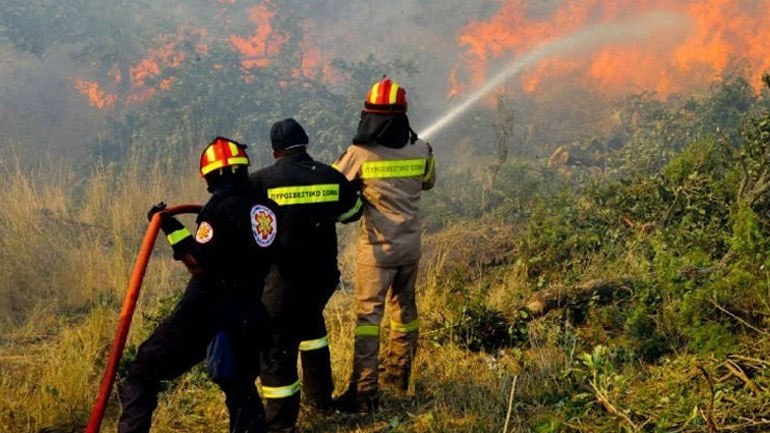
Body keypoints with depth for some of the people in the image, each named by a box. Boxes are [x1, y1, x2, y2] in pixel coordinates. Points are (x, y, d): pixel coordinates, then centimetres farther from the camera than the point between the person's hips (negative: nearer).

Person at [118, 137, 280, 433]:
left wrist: (173, 231, -13)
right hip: (249, 316, 7)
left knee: (144, 370, 4)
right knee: (240, 386, 21)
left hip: (207, 313, -7)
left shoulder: (223, 208, -16)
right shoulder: (267, 208, 5)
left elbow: (200, 264, -20)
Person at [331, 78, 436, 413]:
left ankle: (364, 391, -8)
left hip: (377, 247, -5)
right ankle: (399, 372, 34)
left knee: (368, 315, -3)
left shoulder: (359, 154, -16)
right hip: (410, 245, 5)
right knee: (404, 308, 19)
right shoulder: (421, 151, -3)